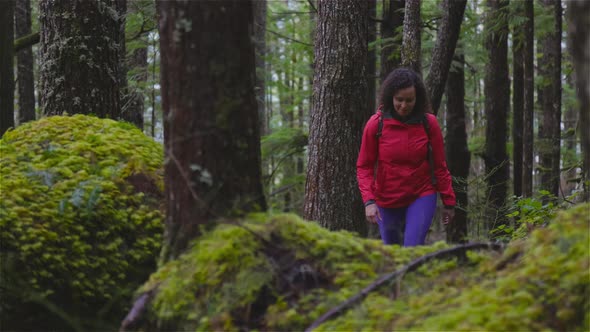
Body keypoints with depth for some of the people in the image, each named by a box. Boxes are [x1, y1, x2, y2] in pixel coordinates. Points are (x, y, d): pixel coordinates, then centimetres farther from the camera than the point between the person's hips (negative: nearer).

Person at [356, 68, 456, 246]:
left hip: (422, 197, -1)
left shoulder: (429, 123, -6)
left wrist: (448, 202, 1)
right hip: (387, 201, 1)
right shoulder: (376, 124, -8)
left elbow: (439, 165, 0)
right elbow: (364, 167, -5)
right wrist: (369, 200, -17)